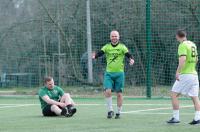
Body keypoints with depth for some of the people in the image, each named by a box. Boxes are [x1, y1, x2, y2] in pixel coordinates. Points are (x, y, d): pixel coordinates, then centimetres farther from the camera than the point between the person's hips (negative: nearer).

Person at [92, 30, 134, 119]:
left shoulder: (122, 47, 0)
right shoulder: (107, 47, 6)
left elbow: (128, 55, -10)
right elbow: (100, 53, -6)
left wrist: (131, 59, -32)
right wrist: (94, 56, -28)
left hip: (119, 73, -1)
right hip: (109, 73, 1)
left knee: (119, 93, 3)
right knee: (107, 91, -14)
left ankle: (118, 112, 14)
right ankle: (110, 110, 0)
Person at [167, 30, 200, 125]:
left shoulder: (183, 45, -10)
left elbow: (183, 59, -24)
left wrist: (178, 71, -27)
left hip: (185, 74, -8)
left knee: (174, 95, -1)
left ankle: (176, 118, -3)